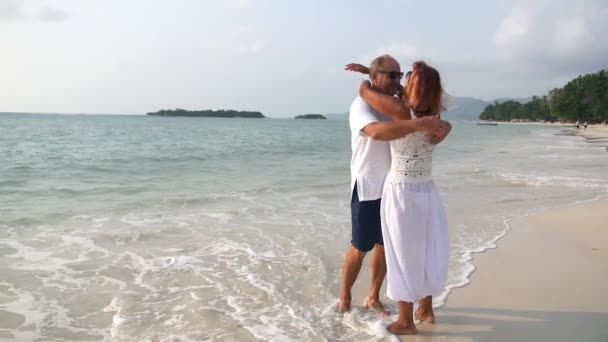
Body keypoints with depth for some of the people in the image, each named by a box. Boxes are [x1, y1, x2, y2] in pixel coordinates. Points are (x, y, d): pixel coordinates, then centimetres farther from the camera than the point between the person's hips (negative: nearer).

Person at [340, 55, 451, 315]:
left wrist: (442, 128, -19)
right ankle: (344, 299, 22)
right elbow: (377, 131, -37)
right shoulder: (361, 105, -15)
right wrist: (420, 125, -42)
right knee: (360, 248, 4)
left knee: (385, 246, 13)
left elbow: (442, 122, 5)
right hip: (367, 189, -6)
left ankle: (373, 297, 29)